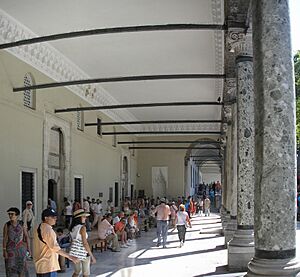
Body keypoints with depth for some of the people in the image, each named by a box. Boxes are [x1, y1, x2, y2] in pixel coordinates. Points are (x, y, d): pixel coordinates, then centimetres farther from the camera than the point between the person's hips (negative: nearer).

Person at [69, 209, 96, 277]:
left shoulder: (73, 228, 3)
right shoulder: (82, 227, -18)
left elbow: (73, 241, 11)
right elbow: (85, 243, -20)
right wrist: (92, 256, -17)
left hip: (75, 252, 7)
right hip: (83, 253, -7)